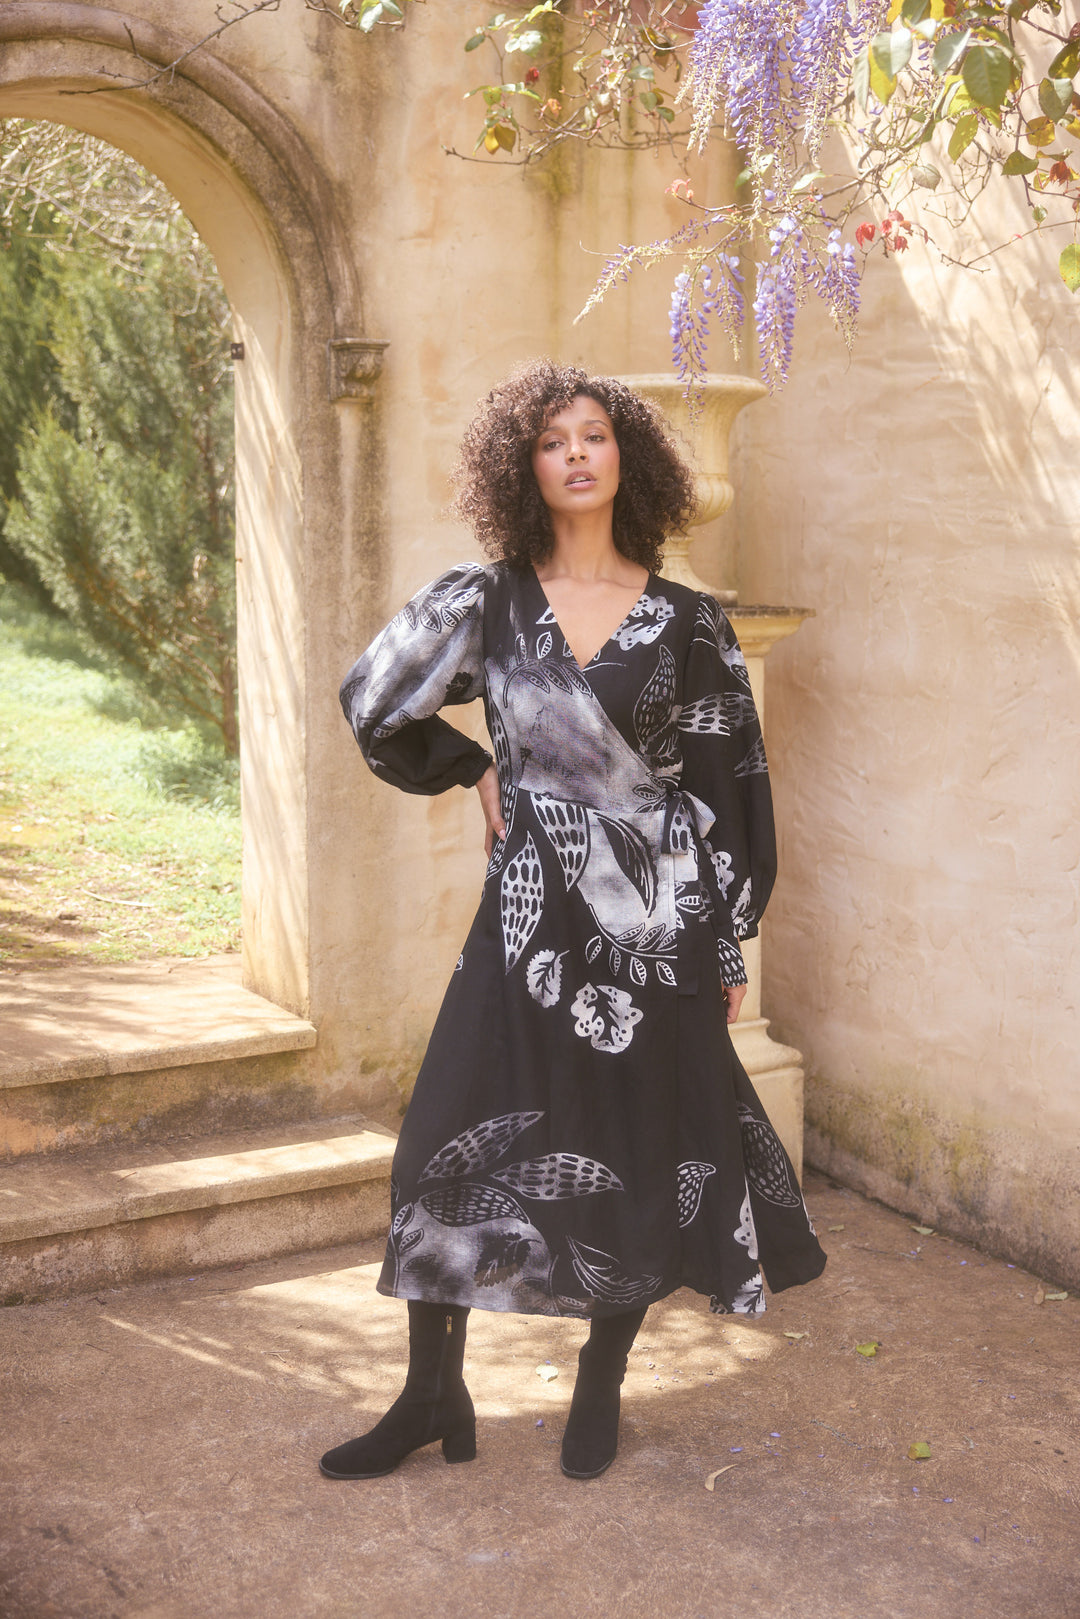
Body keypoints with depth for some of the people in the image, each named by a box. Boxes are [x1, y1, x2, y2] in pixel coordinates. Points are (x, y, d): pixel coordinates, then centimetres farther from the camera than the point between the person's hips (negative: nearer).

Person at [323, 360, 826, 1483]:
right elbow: (371, 703, 14)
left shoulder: (687, 622, 1)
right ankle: (433, 1396, 17)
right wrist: (477, 770, 11)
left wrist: (730, 945, 2)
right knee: (455, 1143, 0)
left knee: (639, 1156, 6)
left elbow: (730, 784, 3)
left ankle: (600, 1389, 27)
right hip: (530, 912, 1)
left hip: (656, 919, 0)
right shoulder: (484, 601, 1)